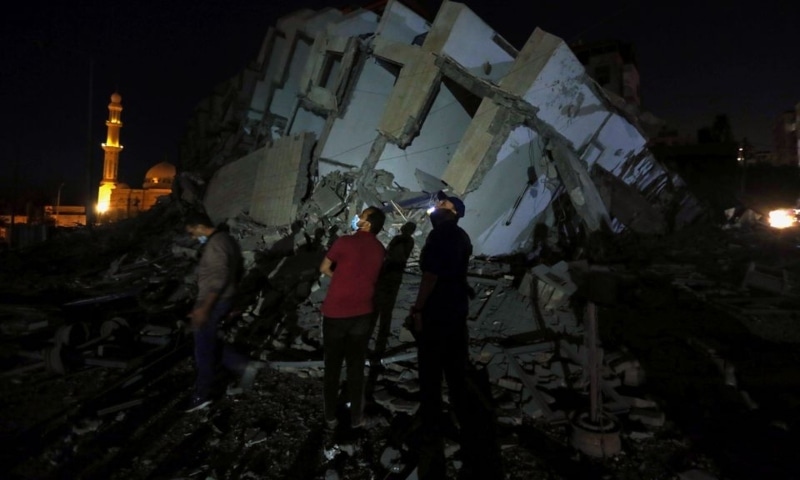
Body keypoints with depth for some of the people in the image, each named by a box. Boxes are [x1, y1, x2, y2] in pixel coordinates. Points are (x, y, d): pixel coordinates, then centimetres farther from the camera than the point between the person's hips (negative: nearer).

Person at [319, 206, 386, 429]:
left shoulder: (345, 241, -13)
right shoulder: (380, 249, 1)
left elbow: (324, 269, -1)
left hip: (336, 313, -3)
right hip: (362, 313, 3)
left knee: (332, 366, 11)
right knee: (356, 366, 14)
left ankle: (330, 417, 22)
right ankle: (356, 416, 22)